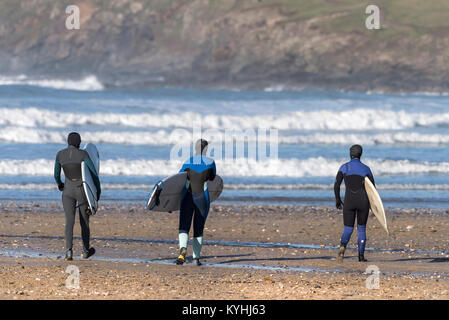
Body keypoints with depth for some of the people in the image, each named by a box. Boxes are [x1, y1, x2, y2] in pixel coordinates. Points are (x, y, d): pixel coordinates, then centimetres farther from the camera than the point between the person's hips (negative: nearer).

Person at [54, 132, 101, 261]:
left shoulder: (60, 155, 0)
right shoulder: (83, 154, -10)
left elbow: (56, 175, 10)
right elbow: (93, 172, -12)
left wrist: (59, 184, 32)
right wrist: (98, 189, 0)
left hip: (68, 191, 2)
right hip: (83, 191, -2)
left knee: (69, 221, -4)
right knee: (84, 221, 15)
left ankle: (69, 250, -26)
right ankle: (86, 251, 30)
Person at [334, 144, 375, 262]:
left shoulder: (344, 167, 2)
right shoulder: (366, 169, 2)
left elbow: (336, 185, -3)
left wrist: (337, 200, 10)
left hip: (349, 202, 0)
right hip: (363, 202, 0)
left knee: (347, 230, 5)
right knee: (362, 229, 17)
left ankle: (342, 246, -28)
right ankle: (361, 256, 8)